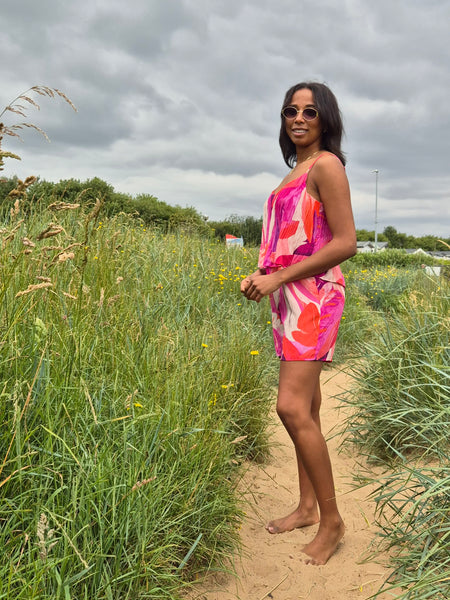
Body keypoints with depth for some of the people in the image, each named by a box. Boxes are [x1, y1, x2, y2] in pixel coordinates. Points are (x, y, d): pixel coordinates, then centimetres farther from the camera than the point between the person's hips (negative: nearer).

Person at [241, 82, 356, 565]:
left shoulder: (325, 164, -7)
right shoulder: (296, 171, 19)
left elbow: (345, 243, -15)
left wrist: (278, 277, -16)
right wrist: (260, 275, 6)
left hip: (314, 294, -9)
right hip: (288, 296, 9)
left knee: (293, 408, -14)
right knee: (304, 408, 12)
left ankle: (332, 519, 2)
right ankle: (307, 507, 24)